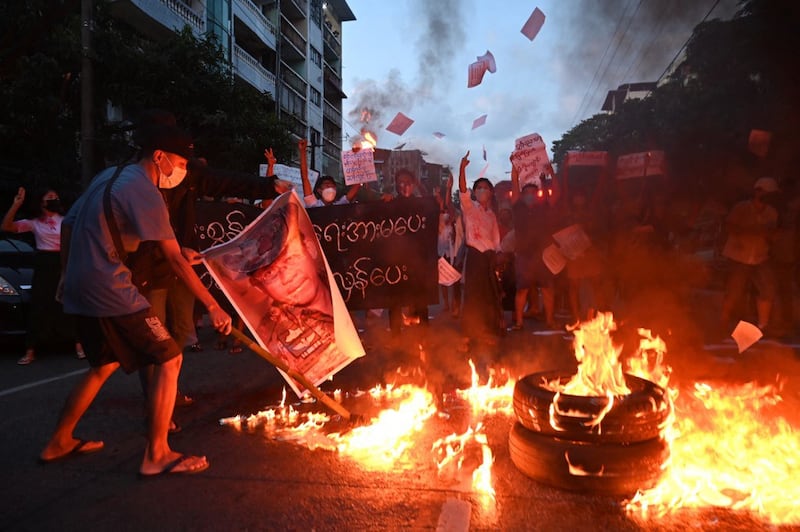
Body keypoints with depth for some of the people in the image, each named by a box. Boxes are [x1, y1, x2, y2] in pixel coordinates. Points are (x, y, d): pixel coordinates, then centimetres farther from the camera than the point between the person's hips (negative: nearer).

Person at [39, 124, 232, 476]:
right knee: (169, 359, -4)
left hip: (80, 290, 10)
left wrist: (68, 274, 28)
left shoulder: (108, 176, 14)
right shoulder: (144, 191, -13)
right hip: (110, 291, -10)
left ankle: (58, 444, 34)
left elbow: (68, 225, 19)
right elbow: (175, 260, -17)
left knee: (105, 365, 23)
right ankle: (156, 456, -1)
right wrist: (213, 306, -16)